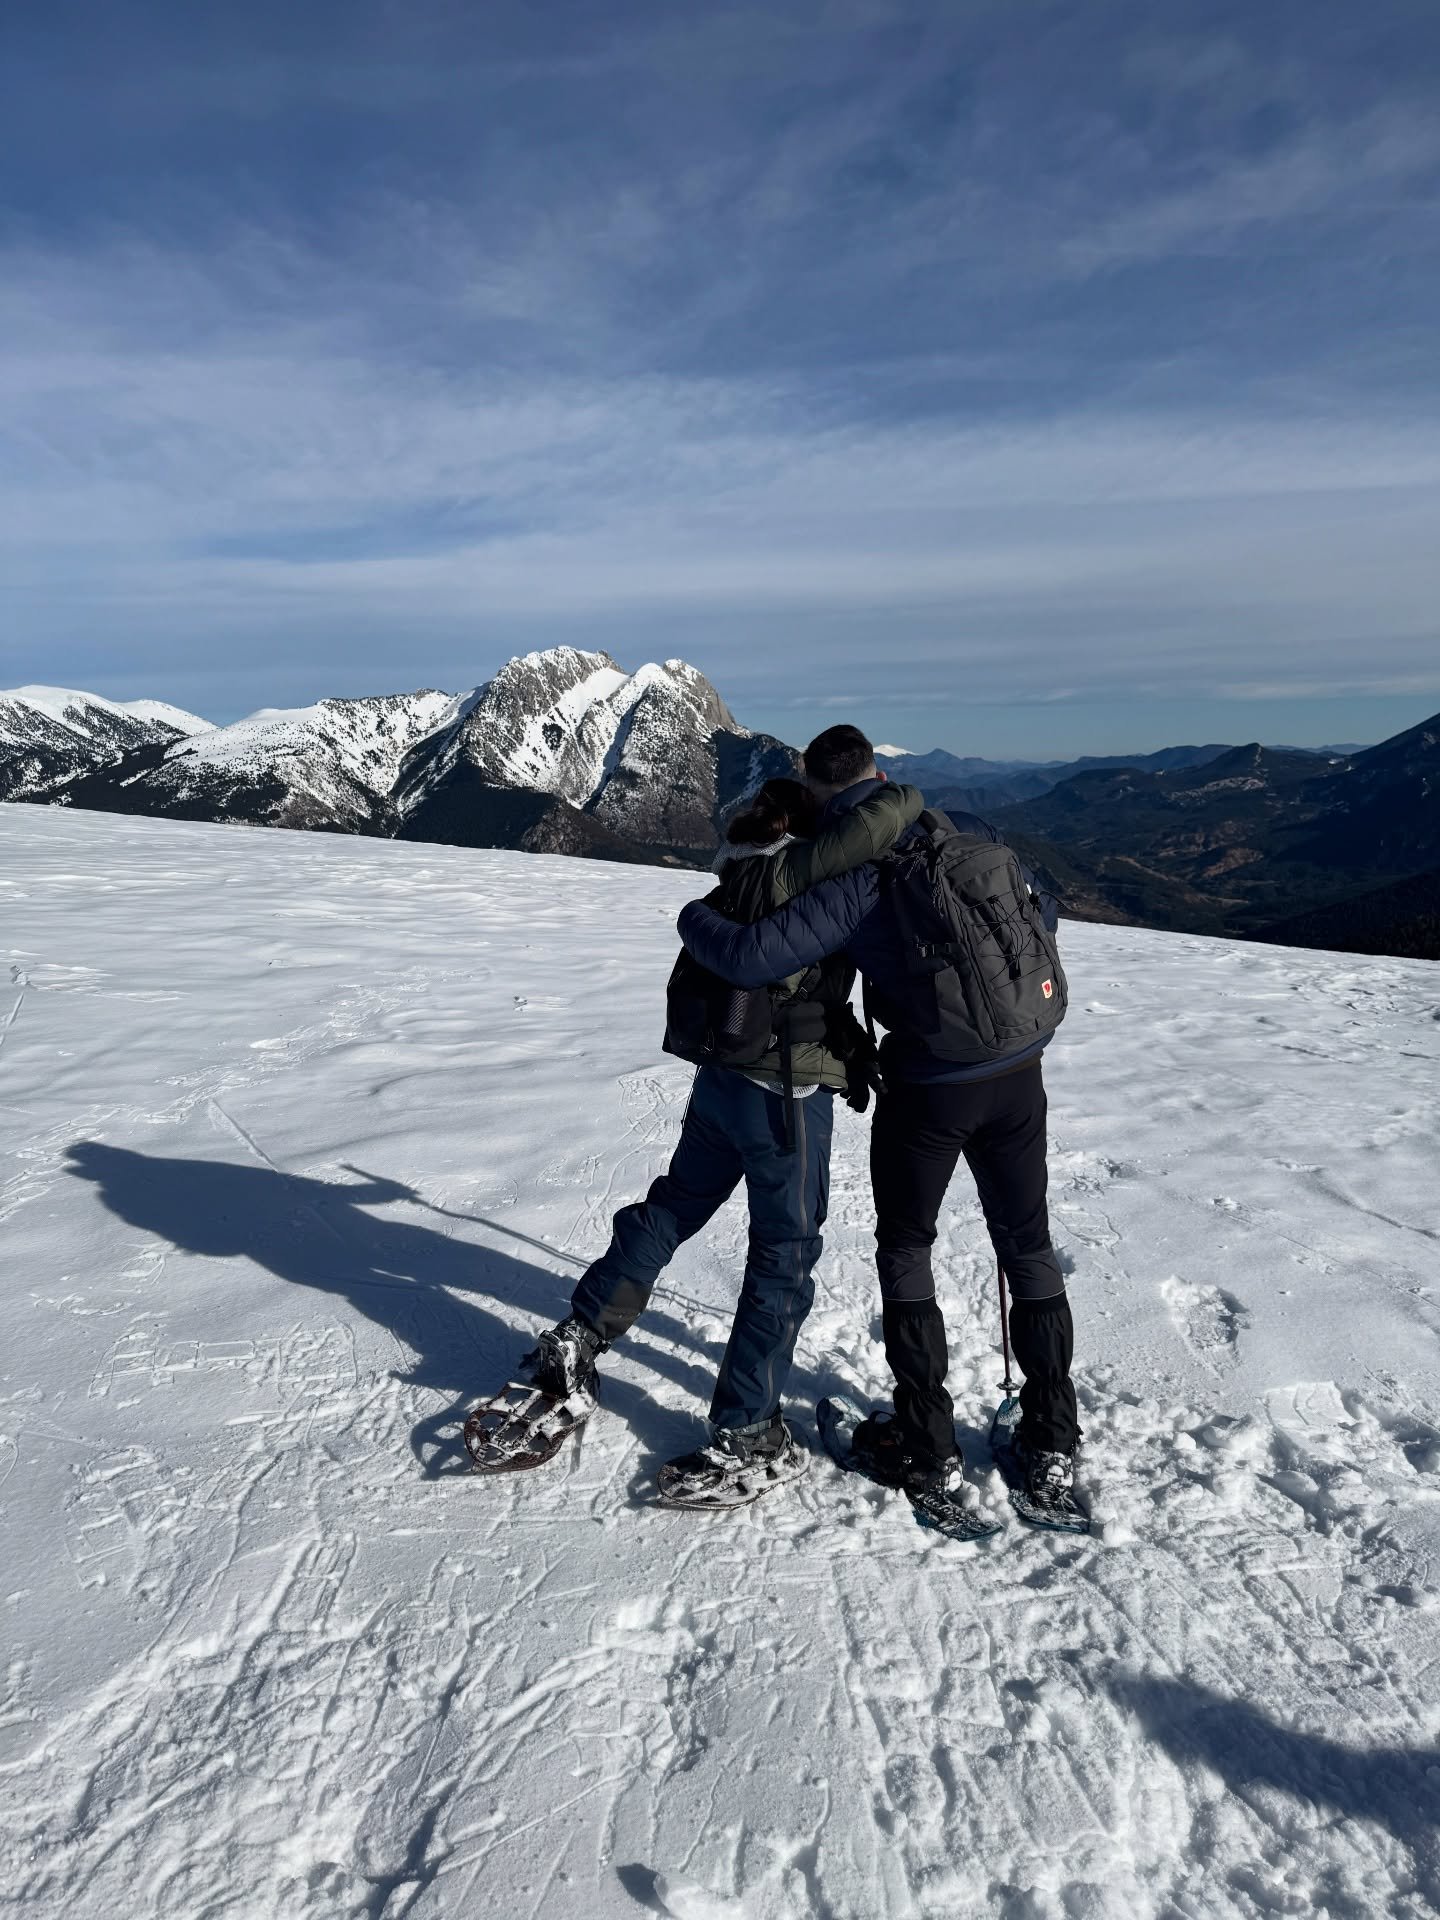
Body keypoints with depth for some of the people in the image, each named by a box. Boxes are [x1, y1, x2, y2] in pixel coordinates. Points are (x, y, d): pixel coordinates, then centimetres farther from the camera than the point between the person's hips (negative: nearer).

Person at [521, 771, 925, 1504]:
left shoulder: (740, 876, 6)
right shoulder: (789, 870, -18)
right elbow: (881, 819, -26)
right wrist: (900, 798, -4)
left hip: (723, 1078, 8)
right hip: (786, 1093, -8)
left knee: (671, 1207, 23)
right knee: (784, 1257, 5)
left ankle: (578, 1340, 32)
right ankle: (747, 1436, 15)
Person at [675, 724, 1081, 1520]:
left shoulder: (849, 882, -16)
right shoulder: (969, 832, 1)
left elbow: (750, 957, -23)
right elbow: (1039, 915, 12)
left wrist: (694, 918, -2)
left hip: (927, 1088, -5)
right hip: (1018, 1074, 5)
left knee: (904, 1251, 15)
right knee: (1028, 1247, 18)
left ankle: (927, 1450, 22)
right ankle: (1051, 1446, 27)